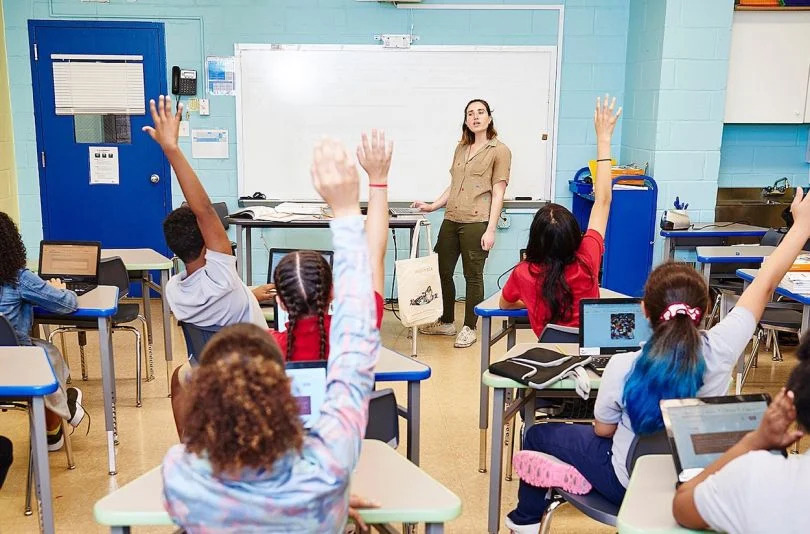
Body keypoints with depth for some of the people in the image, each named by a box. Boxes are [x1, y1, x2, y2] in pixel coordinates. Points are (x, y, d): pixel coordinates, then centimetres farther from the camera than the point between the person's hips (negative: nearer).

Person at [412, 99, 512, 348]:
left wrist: (490, 229, -12)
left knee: (473, 275, 2)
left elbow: (498, 193, -6)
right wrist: (432, 206, 10)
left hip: (477, 222, -6)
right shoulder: (461, 149, 17)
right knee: (441, 270, 9)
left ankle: (469, 328, 15)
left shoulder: (499, 150, -2)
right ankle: (446, 322, 25)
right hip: (451, 220, 6)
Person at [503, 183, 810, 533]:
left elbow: (602, 431, -12)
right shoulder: (718, 352, -27)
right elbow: (765, 284, -15)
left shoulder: (622, 368, -31)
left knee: (539, 435, 18)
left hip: (633, 483, -4)